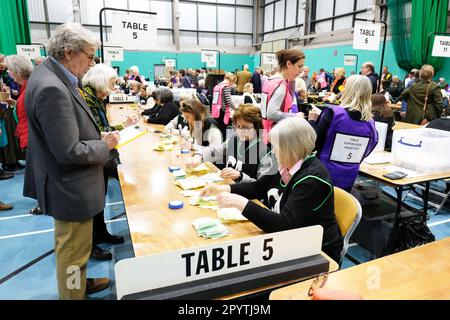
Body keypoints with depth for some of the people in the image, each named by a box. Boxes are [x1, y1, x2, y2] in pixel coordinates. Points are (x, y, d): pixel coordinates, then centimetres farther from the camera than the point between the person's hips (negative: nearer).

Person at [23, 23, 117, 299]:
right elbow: (69, 152, -28)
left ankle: (77, 283, 50)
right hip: (71, 188, -11)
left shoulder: (52, 77, 4)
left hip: (69, 183, 11)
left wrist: (99, 137, 3)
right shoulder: (51, 88, -27)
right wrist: (105, 145, -13)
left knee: (71, 248, 28)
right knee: (73, 252, 9)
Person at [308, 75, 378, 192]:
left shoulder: (333, 113, -18)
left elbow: (314, 143, -13)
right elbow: (364, 154, 7)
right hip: (348, 180, 4)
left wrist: (312, 121, 2)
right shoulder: (370, 123, -4)